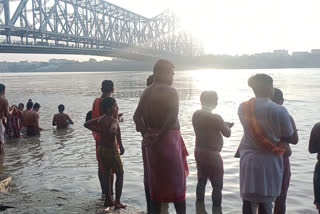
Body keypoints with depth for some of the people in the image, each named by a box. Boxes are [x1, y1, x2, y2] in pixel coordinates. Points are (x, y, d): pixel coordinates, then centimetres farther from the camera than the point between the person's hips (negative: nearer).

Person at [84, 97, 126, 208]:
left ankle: (108, 200, 26)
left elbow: (87, 124, 11)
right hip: (111, 150, -7)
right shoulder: (114, 120, -20)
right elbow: (112, 131, -41)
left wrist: (99, 131, 7)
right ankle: (117, 202, 4)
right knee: (120, 174, 6)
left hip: (101, 149, 7)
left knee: (107, 174, 18)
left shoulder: (100, 119, 4)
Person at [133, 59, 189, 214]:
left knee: (155, 182, 16)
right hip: (168, 138, -7)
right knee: (177, 183, 4)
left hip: (151, 141, 7)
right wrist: (159, 136, -16)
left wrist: (146, 134, 0)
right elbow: (172, 117, -24)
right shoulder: (170, 91, -12)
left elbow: (137, 116, 7)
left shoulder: (147, 92, 9)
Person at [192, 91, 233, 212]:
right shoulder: (216, 118, -19)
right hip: (212, 154, -7)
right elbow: (227, 133, -7)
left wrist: (223, 125, 14)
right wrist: (227, 127, 14)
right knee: (217, 185, 5)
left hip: (199, 152, 7)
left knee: (201, 181, 16)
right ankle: (216, 209, 9)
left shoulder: (196, 115, 0)